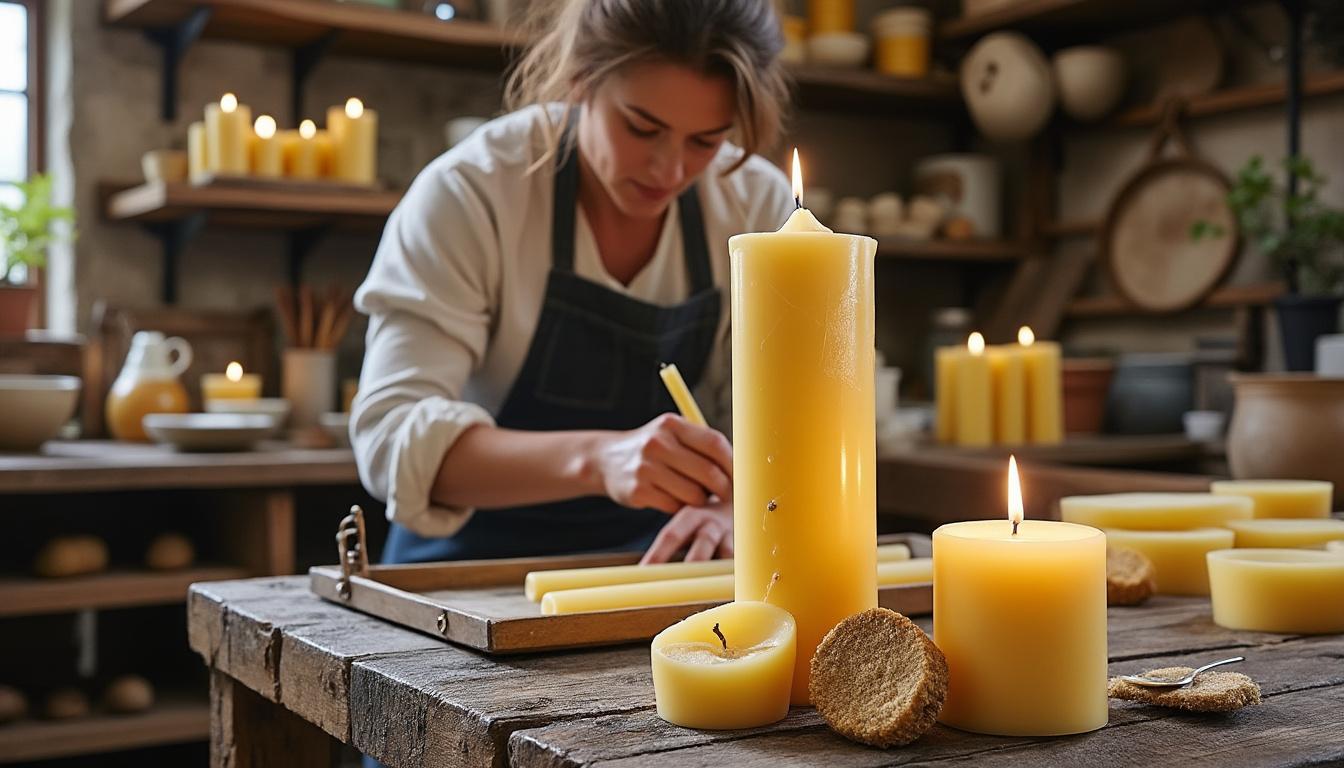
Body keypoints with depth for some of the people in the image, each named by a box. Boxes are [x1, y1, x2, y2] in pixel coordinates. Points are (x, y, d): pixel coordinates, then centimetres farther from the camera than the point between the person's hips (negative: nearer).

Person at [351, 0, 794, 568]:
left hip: (651, 566, 2)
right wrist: (595, 458, -42)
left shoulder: (759, 204, -6)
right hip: (478, 562, -2)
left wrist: (735, 506, -25)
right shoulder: (470, 192, -17)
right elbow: (391, 436, -26)